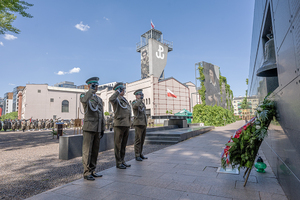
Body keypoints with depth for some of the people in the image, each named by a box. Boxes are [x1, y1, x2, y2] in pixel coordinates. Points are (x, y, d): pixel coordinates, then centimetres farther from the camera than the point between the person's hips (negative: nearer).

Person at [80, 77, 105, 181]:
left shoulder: (99, 99, 18)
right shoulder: (83, 96, 0)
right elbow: (84, 101, -30)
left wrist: (103, 129, 12)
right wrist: (91, 90, -16)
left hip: (97, 129, 6)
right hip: (89, 128, -6)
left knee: (95, 151, 10)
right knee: (87, 151, -2)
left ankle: (92, 171, 21)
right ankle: (86, 173, 8)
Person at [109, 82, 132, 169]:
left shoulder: (125, 100, 19)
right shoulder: (116, 99, -6)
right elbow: (111, 99, -33)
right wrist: (118, 91, -19)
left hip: (126, 125, 8)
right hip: (119, 125, -8)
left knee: (124, 144, 14)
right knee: (118, 144, 1)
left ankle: (122, 160, 25)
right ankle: (118, 163, 11)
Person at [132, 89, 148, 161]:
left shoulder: (142, 103, 20)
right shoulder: (134, 102, -5)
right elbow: (135, 106, -33)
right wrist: (140, 99, -17)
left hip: (143, 124, 8)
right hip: (138, 124, -8)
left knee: (142, 140, 11)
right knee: (138, 140, -5)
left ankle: (140, 154, 20)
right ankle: (137, 156, 3)